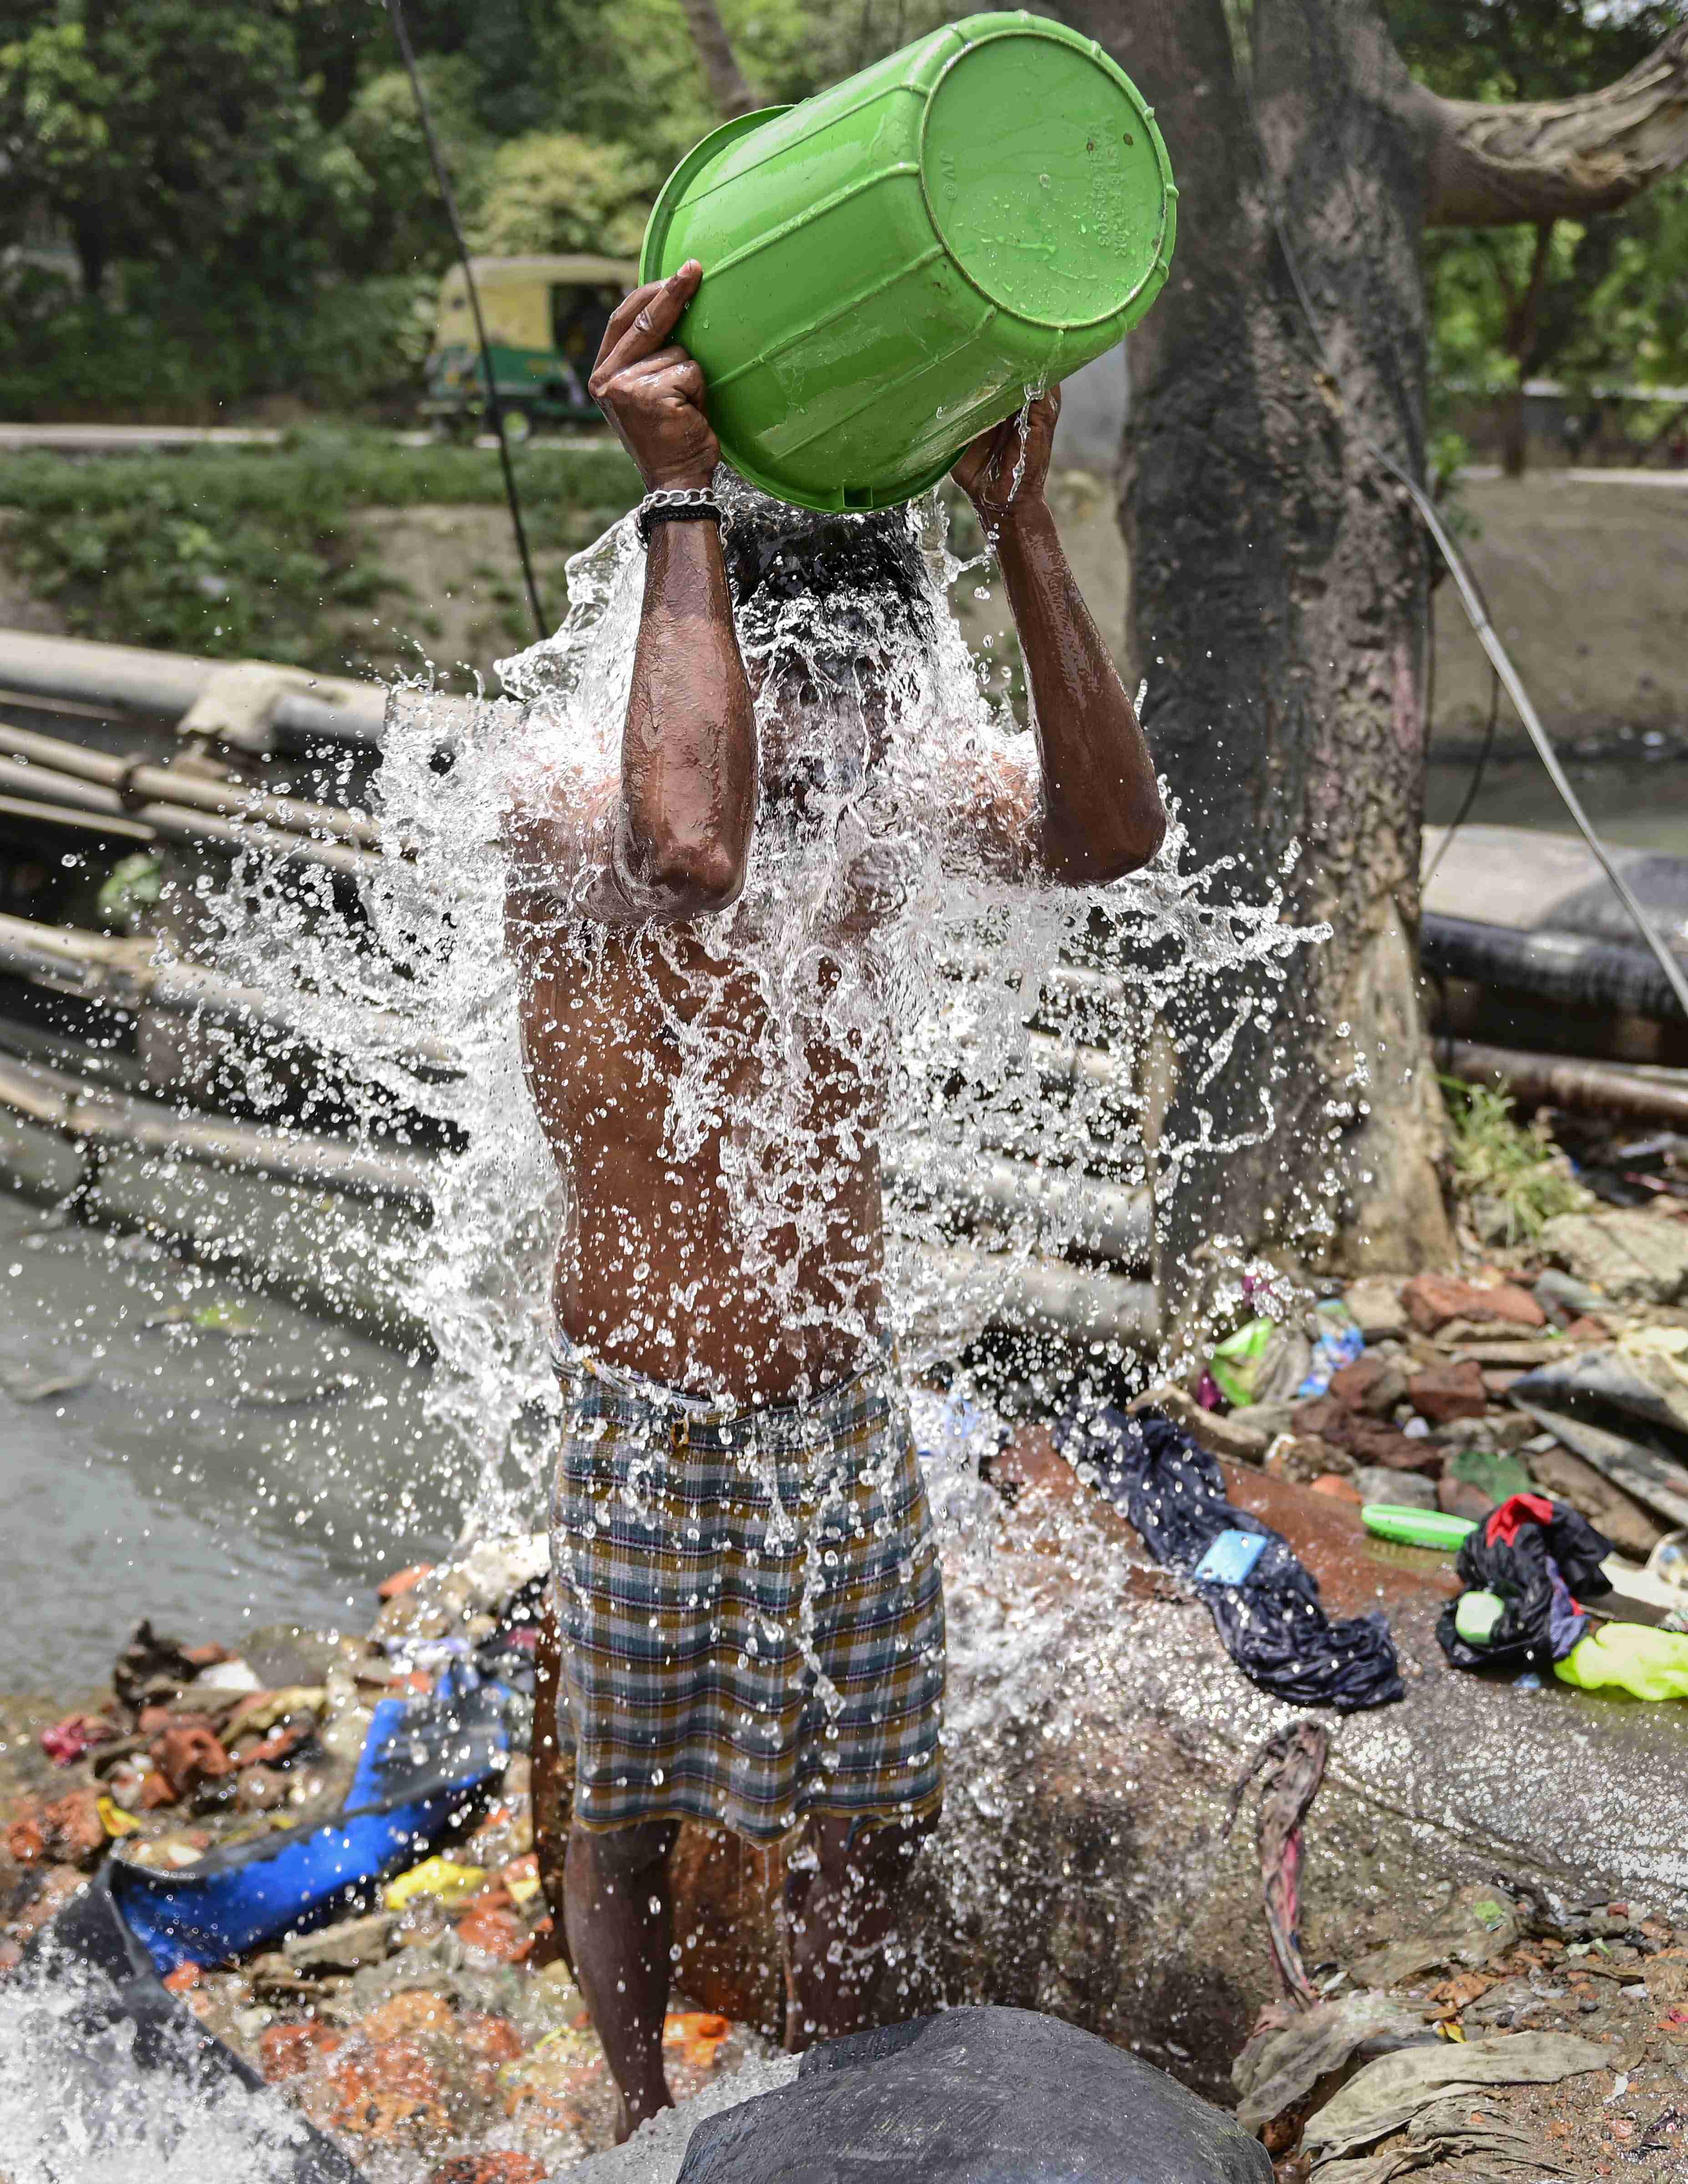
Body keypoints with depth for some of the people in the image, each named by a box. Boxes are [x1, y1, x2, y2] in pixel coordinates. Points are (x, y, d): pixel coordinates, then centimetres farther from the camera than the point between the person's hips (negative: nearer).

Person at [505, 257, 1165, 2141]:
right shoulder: (560, 837, -18)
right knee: (621, 1806, 16)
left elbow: (1111, 833, -20)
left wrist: (1018, 520, -26)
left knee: (858, 1814, 17)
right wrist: (682, 499, -37)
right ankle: (650, 2125, 44)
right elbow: (691, 851, -43)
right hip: (646, 1430, -4)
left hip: (846, 1415, 4)